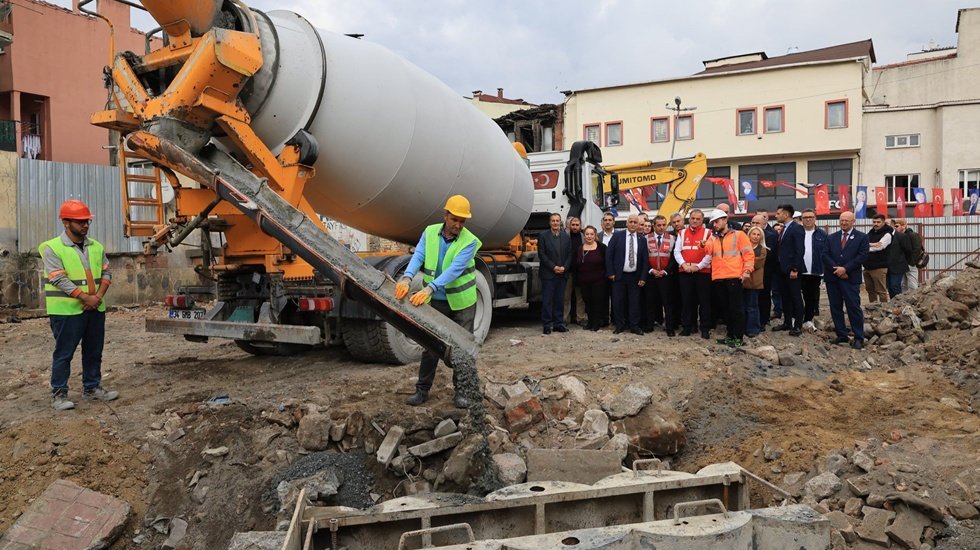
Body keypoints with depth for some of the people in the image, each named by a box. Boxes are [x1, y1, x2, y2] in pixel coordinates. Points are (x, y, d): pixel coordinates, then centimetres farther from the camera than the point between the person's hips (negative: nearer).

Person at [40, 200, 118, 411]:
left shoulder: (96, 247, 10)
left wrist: (99, 296, -9)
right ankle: (59, 394, 10)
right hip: (66, 311, -6)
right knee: (64, 353, 1)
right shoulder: (52, 248, -8)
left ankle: (92, 388, 25)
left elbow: (106, 273, 9)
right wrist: (85, 298, -20)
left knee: (94, 352, 13)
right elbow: (59, 279, -16)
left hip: (95, 309, 6)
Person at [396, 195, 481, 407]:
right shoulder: (430, 233, -4)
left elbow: (454, 269, -28)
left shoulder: (470, 242, -16)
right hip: (435, 302, 2)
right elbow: (418, 257, -16)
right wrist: (407, 278, -36)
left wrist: (429, 289, -39)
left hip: (461, 302, -2)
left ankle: (461, 391, 19)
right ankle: (422, 389, 21)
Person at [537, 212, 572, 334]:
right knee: (547, 300, -2)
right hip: (548, 274, -4)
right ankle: (546, 325, 2)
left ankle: (558, 324, 12)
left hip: (562, 274, 4)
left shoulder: (566, 237, 12)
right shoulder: (543, 236, 1)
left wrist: (564, 267, -7)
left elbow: (570, 254, 9)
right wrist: (553, 267, -11)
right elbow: (541, 254, -5)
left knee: (560, 300, 7)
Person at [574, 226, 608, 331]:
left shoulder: (601, 247, -2)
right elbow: (574, 265, 9)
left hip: (598, 280, -3)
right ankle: (590, 322, 19)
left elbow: (607, 263, -1)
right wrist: (577, 279, 2)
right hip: (583, 281, 3)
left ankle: (596, 323, 9)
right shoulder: (578, 248, 9)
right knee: (587, 301, 8)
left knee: (597, 300, -1)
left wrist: (606, 276, -8)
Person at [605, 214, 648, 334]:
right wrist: (610, 273, -7)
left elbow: (645, 260, 5)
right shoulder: (617, 236, -1)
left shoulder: (642, 239, 5)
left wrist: (643, 277, -2)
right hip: (619, 275, -1)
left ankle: (634, 326, 14)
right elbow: (608, 254, -2)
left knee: (634, 302, 4)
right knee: (618, 302, 4)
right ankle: (620, 326, 16)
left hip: (635, 276, 1)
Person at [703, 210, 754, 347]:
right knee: (726, 308, 14)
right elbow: (708, 251, 1)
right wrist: (705, 246, -20)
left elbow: (748, 254, -1)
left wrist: (747, 271, -10)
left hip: (734, 277, -5)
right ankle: (730, 335, 23)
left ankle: (739, 337, 2)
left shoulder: (738, 235, 3)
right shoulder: (713, 238, 18)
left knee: (737, 308, -3)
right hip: (719, 279, 5)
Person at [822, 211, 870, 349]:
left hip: (851, 278, -4)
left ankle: (859, 338, 1)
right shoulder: (831, 237, 13)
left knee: (854, 308, -6)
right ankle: (841, 335, 16)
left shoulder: (862, 237, 3)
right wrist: (837, 270, -10)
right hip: (832, 277, 4)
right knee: (835, 307, 7)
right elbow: (825, 255, 4)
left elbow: (862, 256, -7)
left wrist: (845, 269, -14)